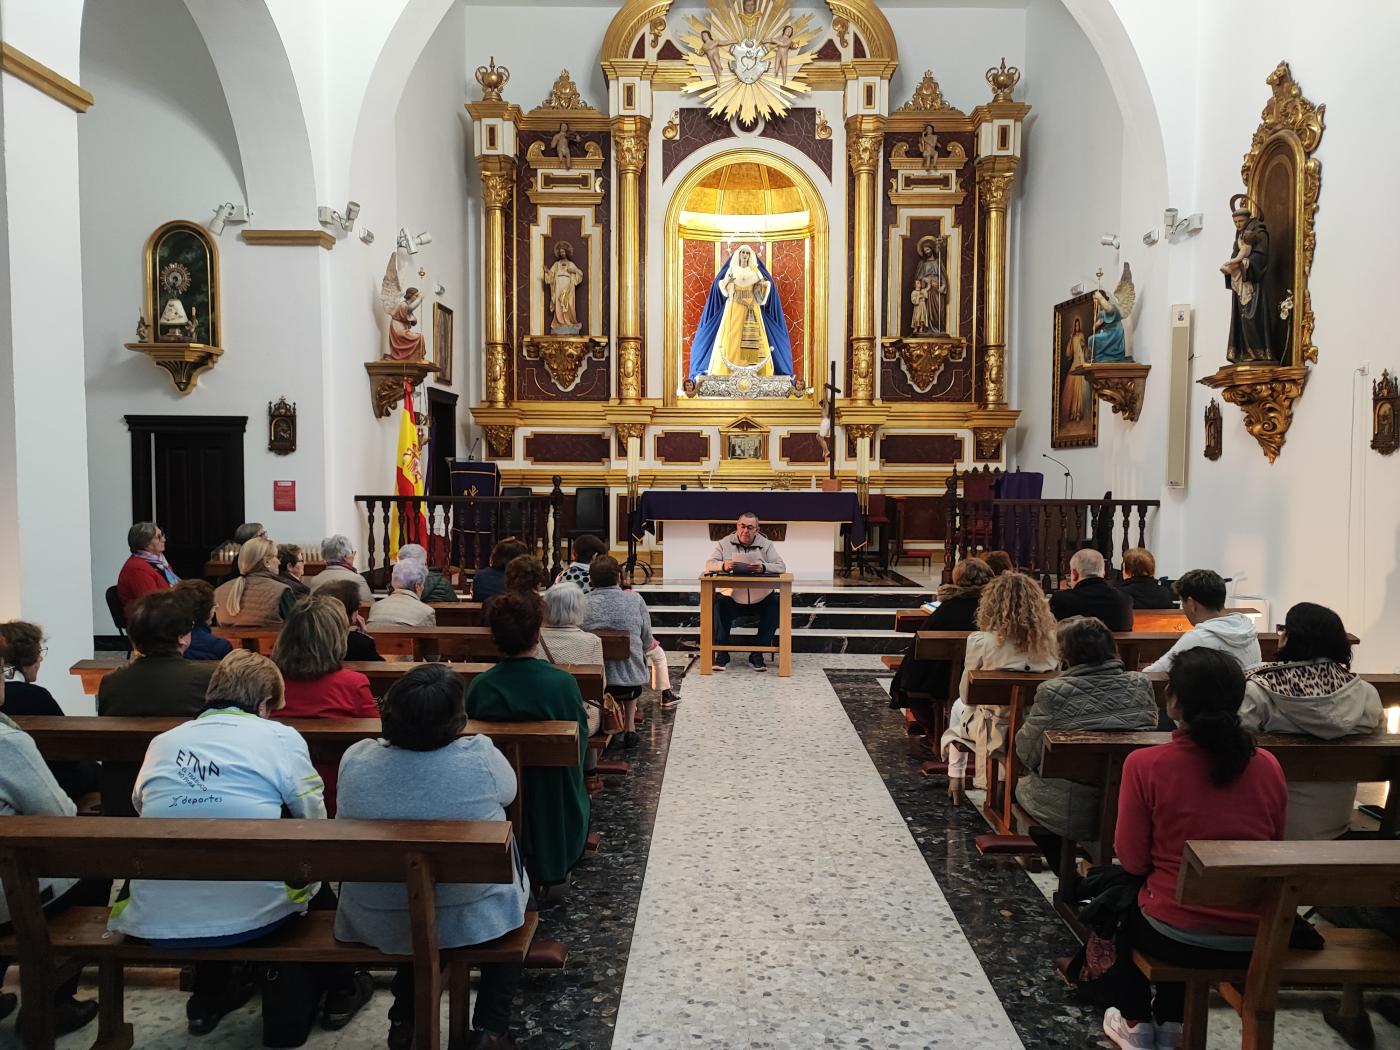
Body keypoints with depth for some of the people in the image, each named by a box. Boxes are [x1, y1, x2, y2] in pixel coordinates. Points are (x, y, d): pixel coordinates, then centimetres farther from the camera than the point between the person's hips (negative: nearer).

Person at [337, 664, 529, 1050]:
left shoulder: (355, 760, -16)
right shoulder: (481, 758, -24)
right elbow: (508, 791, -1)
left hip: (374, 924, 4)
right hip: (469, 919, -3)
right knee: (512, 875, 28)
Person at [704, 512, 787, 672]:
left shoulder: (766, 544, 6)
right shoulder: (725, 543, 6)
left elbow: (781, 567, -5)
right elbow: (709, 565, -3)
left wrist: (764, 567, -27)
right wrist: (723, 566, -26)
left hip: (761, 598, 1)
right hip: (731, 598, -1)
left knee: (775, 607, -27)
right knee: (720, 605, -31)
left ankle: (757, 654, -16)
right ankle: (722, 654, -19)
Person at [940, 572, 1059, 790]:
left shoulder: (980, 641, -20)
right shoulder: (1052, 640, -13)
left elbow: (966, 695, -6)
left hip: (997, 734, -3)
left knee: (959, 706, 32)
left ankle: (955, 778, 42)